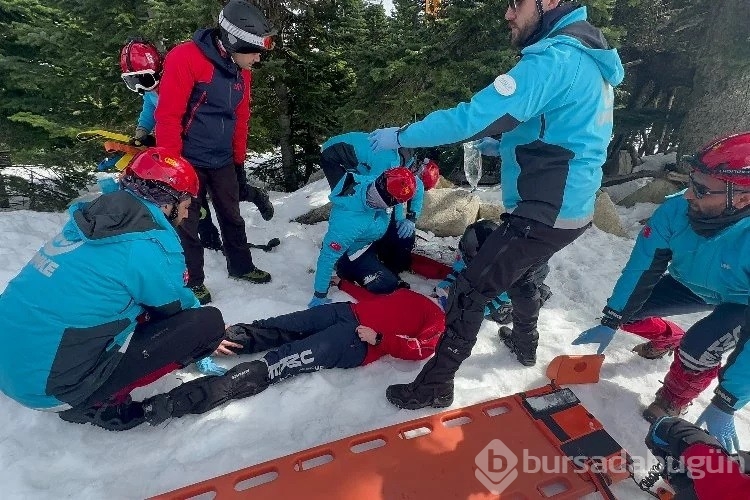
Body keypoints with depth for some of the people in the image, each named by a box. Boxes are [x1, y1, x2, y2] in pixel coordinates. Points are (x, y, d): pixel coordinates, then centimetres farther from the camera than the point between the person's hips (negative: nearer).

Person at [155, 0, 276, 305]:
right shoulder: (185, 58, -16)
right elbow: (168, 115, -17)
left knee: (232, 217, 16)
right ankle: (193, 281, 20)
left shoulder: (241, 70, 6)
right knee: (187, 223, 5)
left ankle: (240, 266, 33)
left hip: (223, 161, 7)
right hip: (188, 160, -6)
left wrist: (239, 159, 16)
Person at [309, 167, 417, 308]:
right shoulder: (349, 222, -44)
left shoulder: (372, 182, -27)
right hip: (350, 256, -7)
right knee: (387, 284, -16)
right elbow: (327, 257, -33)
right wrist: (320, 296, -23)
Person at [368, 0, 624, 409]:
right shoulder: (587, 59, 13)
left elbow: (474, 117, -26)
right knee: (521, 273, 31)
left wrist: (401, 136, -16)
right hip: (570, 208, 10)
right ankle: (525, 343, 51)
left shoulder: (553, 58, -19)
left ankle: (435, 386, 10)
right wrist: (499, 143, 14)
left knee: (468, 294, -3)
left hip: (543, 213, -10)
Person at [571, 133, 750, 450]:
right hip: (694, 286, 4)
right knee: (625, 308, -7)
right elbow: (641, 269, -19)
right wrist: (610, 323, -17)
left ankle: (674, 403, 5)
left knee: (697, 351, -28)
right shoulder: (675, 211, -31)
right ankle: (670, 339, 26)